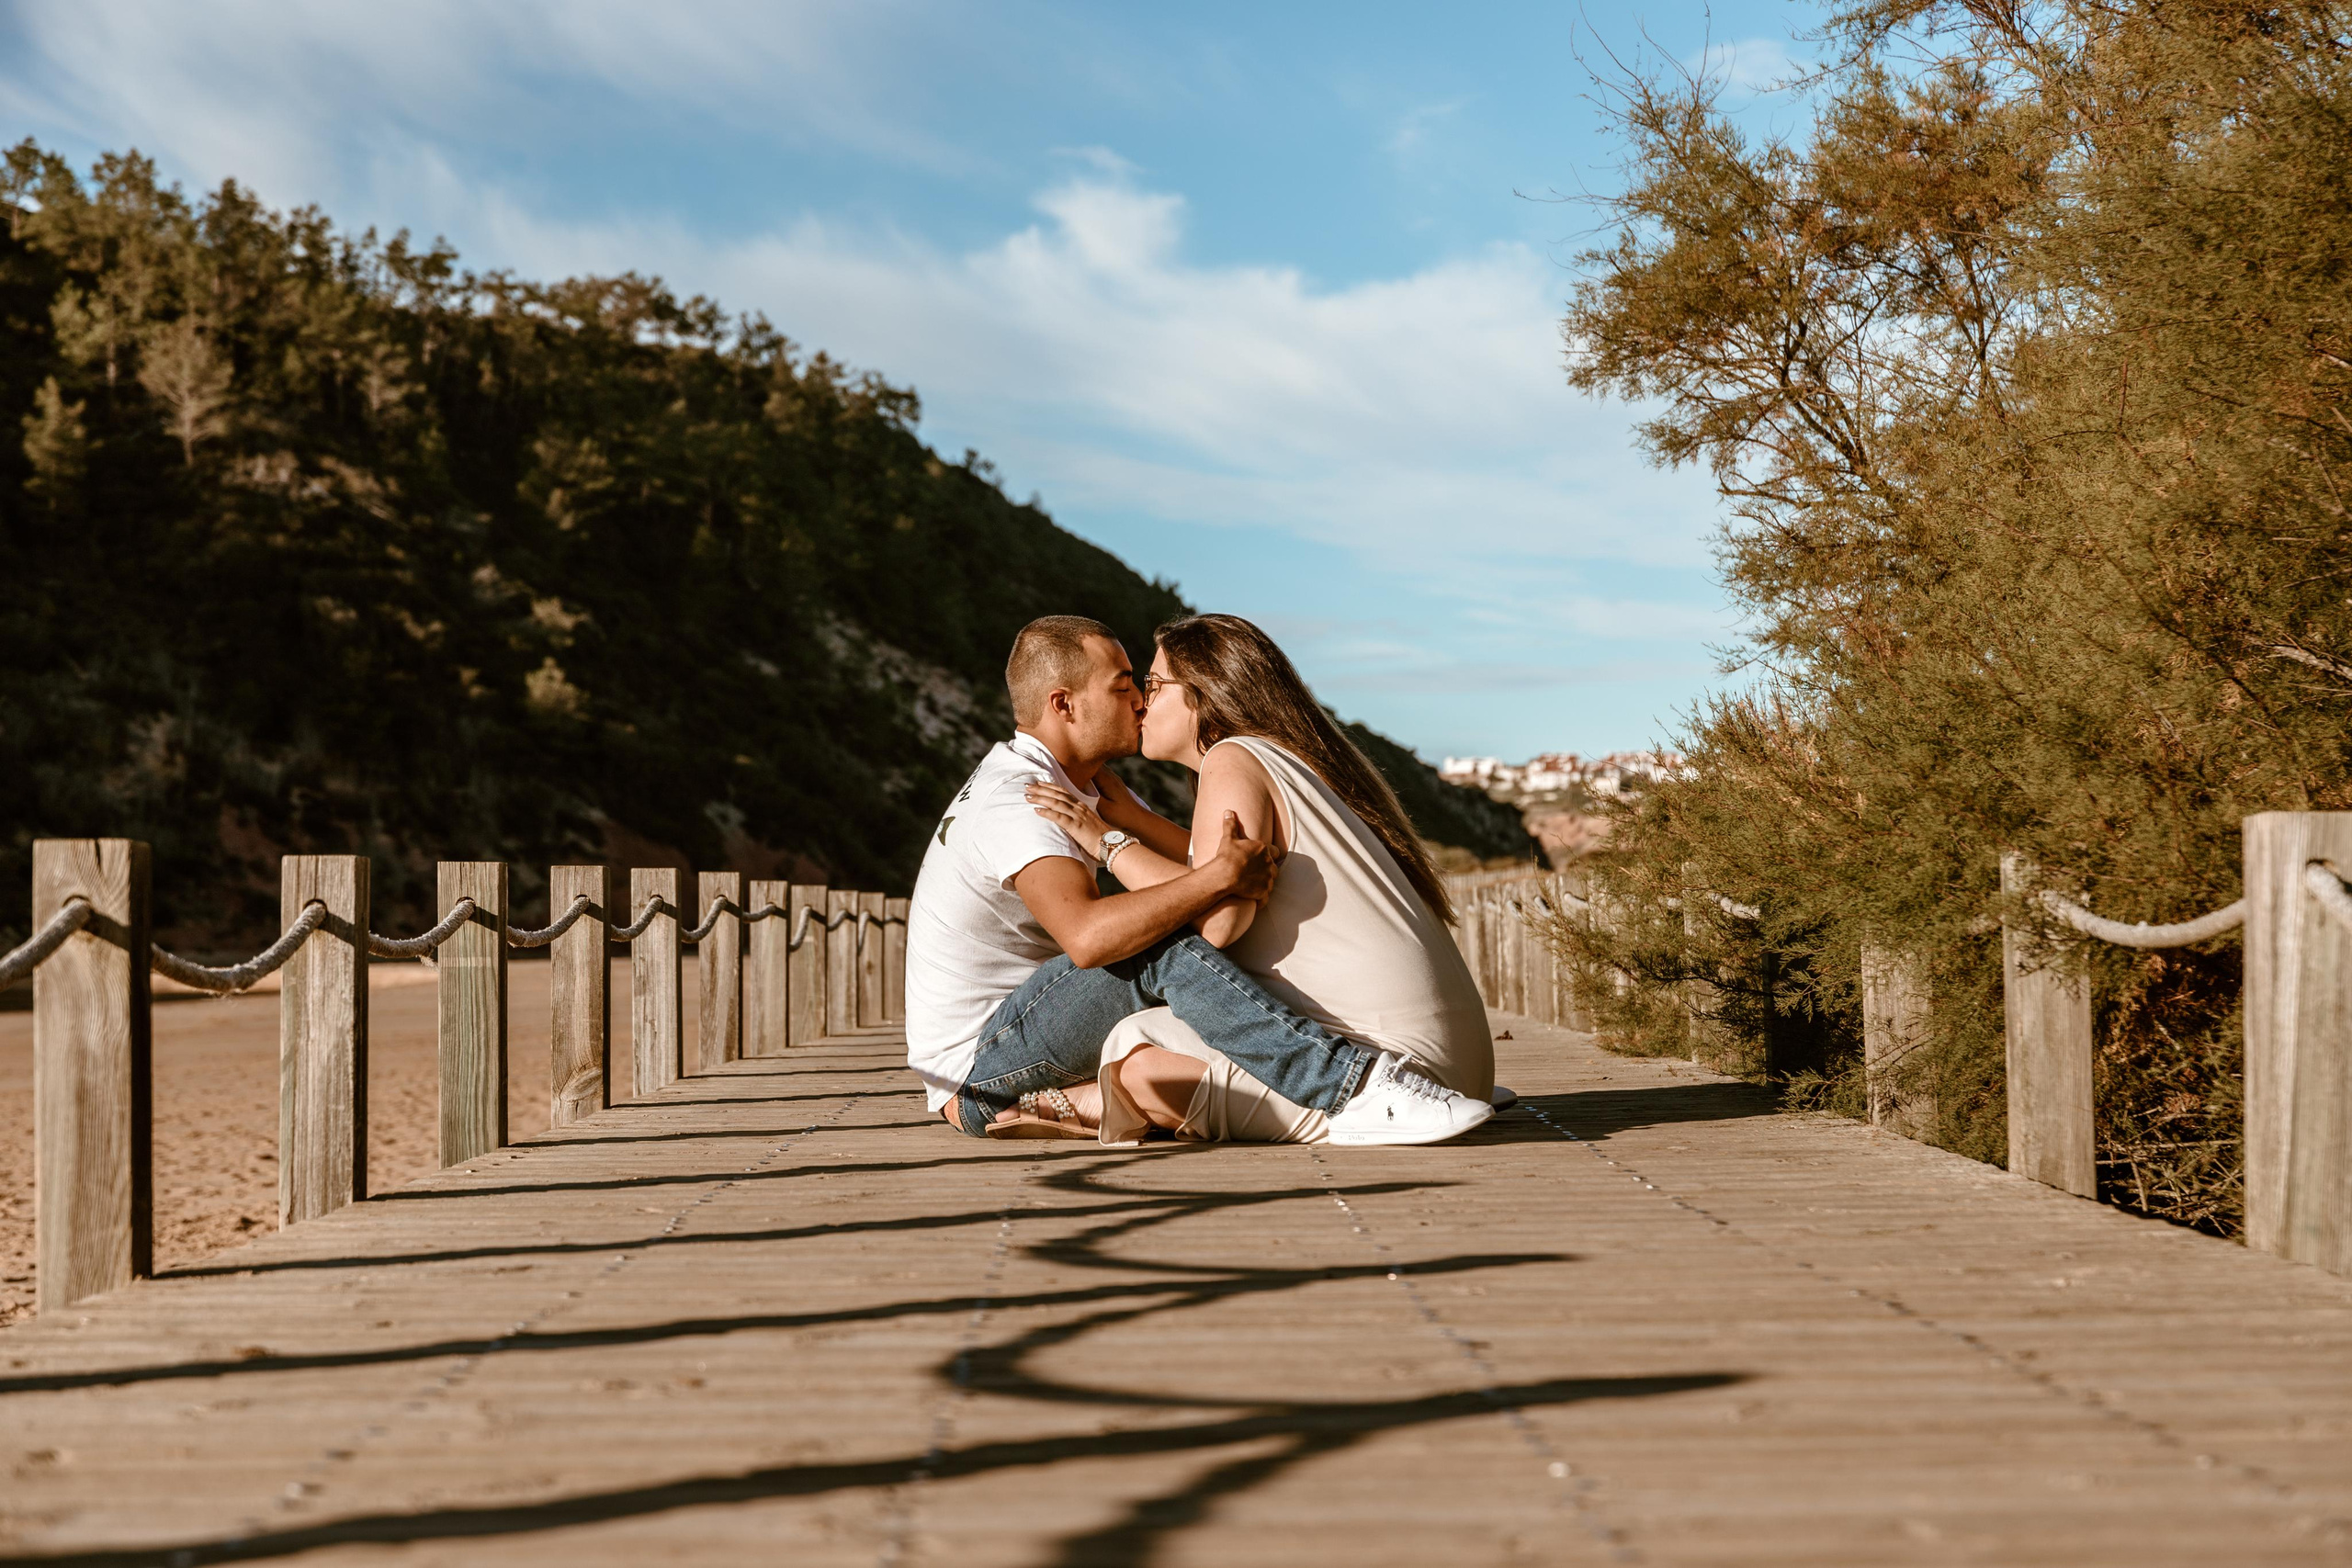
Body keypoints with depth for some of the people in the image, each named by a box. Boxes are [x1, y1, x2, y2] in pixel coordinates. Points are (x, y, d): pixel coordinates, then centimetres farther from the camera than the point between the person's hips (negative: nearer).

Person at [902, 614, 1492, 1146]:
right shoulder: (1012, 801, -20)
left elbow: (1188, 866, 9)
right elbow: (1088, 936, -38)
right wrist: (1221, 875, -35)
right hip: (976, 1065, -10)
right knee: (1162, 948, -28)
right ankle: (1357, 1089, -35)